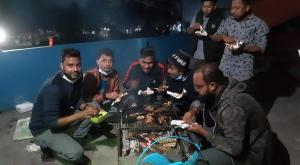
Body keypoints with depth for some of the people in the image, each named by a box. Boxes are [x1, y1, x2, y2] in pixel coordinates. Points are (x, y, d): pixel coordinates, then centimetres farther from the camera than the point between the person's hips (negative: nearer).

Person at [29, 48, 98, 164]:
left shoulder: (76, 78, -9)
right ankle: (47, 145, 5)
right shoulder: (53, 88, -32)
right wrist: (81, 114, -33)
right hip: (43, 128, -7)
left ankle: (68, 140, 1)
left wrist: (84, 107, -18)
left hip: (63, 117, 8)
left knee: (93, 108, -6)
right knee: (76, 152, -24)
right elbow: (52, 122, -31)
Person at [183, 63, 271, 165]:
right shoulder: (220, 88, -10)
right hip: (233, 136, 8)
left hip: (248, 152, -8)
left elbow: (234, 148, -31)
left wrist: (203, 133, -24)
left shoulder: (232, 107, -36)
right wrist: (193, 111, -7)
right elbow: (201, 101, 12)